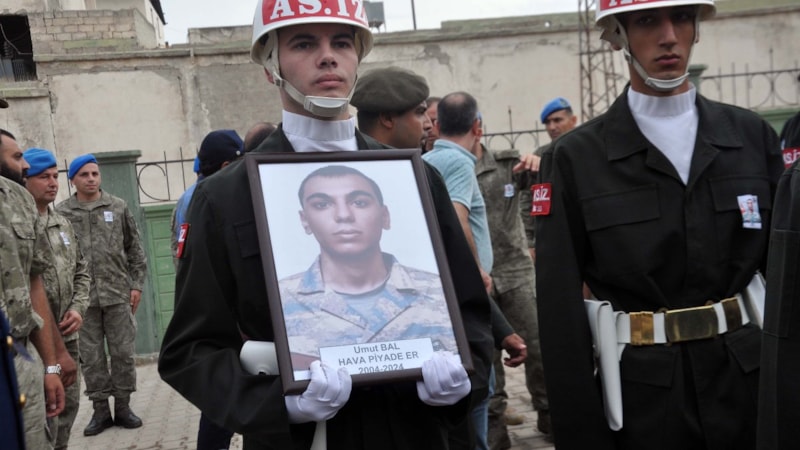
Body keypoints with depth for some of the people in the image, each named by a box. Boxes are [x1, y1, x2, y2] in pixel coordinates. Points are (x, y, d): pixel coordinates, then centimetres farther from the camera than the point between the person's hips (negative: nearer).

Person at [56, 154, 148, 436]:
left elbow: (135, 249, 8)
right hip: (82, 297, -1)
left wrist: (137, 284, 3)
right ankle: (100, 409, 17)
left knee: (123, 352, 5)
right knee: (91, 357, 6)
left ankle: (123, 407, 17)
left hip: (118, 293, 1)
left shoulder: (118, 207, 6)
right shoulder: (61, 213, 2)